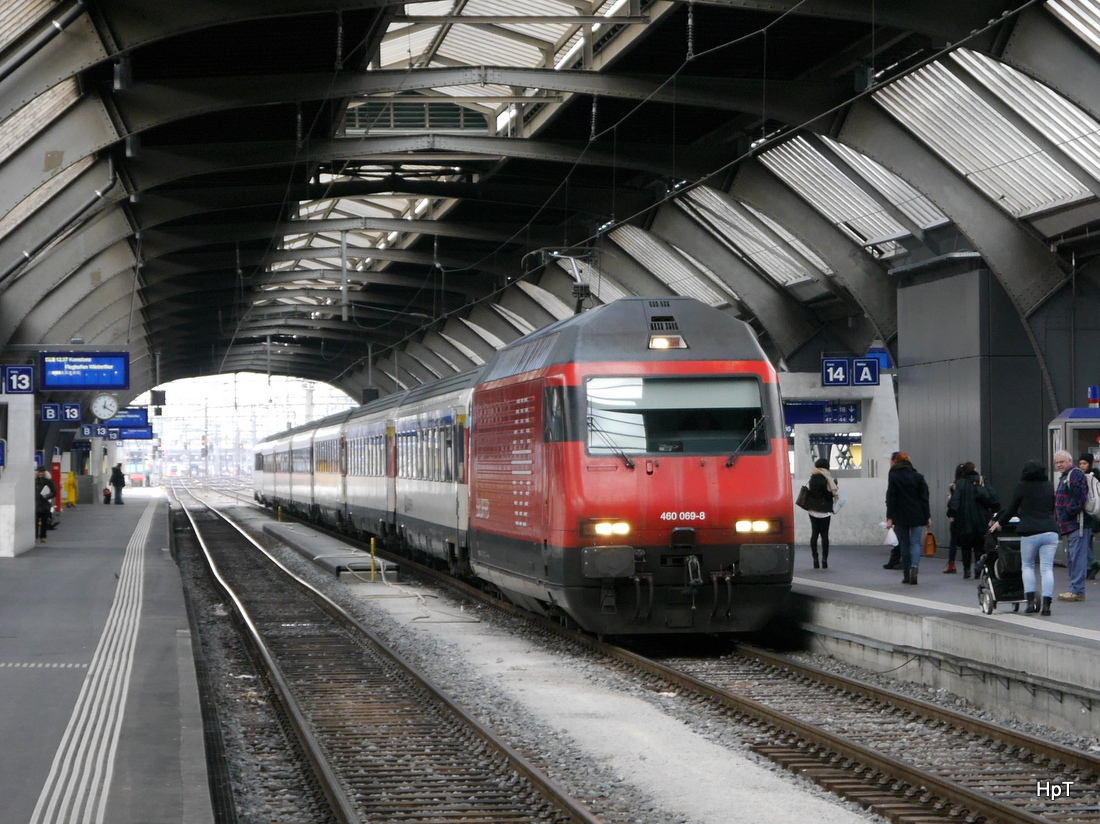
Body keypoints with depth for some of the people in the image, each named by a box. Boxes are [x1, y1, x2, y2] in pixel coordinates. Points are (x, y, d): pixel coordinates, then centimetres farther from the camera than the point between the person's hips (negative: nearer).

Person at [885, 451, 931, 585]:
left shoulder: (893, 476, -3)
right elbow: (924, 498, 3)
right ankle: (914, 567, -23)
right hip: (917, 516, 2)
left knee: (904, 544, 7)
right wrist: (928, 516, 6)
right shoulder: (918, 476, 5)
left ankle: (906, 574, 7)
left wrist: (889, 518, -7)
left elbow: (891, 499, -7)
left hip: (900, 516, -1)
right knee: (915, 543, 1)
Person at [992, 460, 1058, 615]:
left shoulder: (1022, 487, 1)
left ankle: (1031, 600, 3)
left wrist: (1000, 522, 23)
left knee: (1027, 565, 14)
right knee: (1047, 568, 1)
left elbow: (1012, 508, 8)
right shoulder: (1049, 487, 13)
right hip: (1050, 531, 3)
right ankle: (1046, 604, -6)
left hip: (1030, 533, -3)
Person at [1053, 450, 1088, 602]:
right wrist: (1058, 518, 17)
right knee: (1070, 557, 13)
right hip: (1069, 525, 11)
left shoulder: (1075, 474, -11)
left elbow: (1079, 498, -21)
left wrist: (1068, 513, -17)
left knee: (1077, 555, -10)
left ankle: (1077, 591, -11)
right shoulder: (1064, 477, 22)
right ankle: (1075, 589, 18)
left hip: (1075, 523, -11)